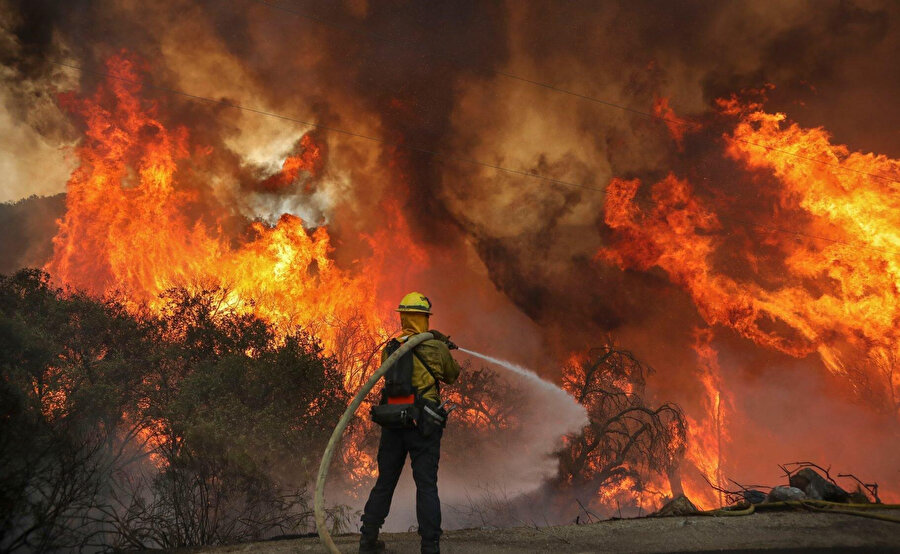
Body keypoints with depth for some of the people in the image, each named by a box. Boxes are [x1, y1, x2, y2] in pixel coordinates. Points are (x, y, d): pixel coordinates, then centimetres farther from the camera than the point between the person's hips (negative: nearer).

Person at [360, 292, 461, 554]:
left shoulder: (389, 349, 4)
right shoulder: (437, 349, -6)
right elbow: (452, 376, 10)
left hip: (392, 423, 4)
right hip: (424, 424, -4)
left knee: (384, 483, 16)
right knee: (426, 486, 1)